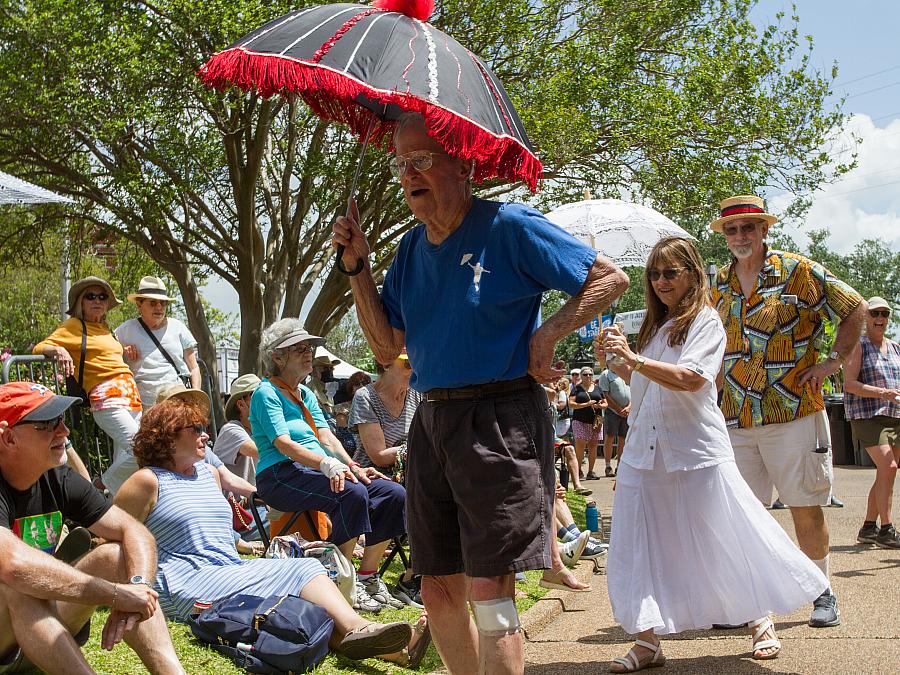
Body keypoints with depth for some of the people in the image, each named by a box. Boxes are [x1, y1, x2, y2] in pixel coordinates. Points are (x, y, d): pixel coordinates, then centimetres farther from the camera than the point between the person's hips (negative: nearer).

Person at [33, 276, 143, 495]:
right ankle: (104, 486, -4)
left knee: (124, 462, 6)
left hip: (132, 394, 8)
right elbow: (39, 348, -2)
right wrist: (58, 350, -22)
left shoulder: (105, 327, 23)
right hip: (108, 396, -8)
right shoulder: (73, 325, 4)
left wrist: (126, 351, 24)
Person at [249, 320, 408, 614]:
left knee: (393, 493, -9)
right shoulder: (266, 393, -4)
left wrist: (353, 467, -5)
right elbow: (284, 444, -17)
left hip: (316, 470, 8)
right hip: (281, 475, -8)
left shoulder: (306, 394, 22)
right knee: (351, 493, -34)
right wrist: (328, 464, -30)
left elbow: (326, 437, 12)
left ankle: (367, 577, -4)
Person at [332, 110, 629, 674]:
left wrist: (546, 335, -13)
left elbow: (610, 278, -4)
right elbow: (387, 348, 13)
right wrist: (358, 266, 5)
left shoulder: (509, 227, -6)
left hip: (500, 421, -7)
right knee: (439, 590, 10)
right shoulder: (411, 250, 14)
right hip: (432, 423, 7)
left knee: (489, 588, -8)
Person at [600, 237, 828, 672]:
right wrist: (616, 361, 7)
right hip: (646, 451, 6)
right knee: (641, 547, 2)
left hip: (696, 452, -6)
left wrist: (634, 358, -28)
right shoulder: (655, 326, 15)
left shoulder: (705, 321, -6)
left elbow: (691, 378, -22)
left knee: (723, 541, 3)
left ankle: (761, 623, 24)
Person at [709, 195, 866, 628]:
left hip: (794, 413, -3)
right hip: (735, 419, 4)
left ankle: (822, 594, 19)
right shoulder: (718, 285, 11)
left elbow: (855, 309, 4)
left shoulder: (799, 271, -2)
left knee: (806, 507, 3)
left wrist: (834, 360, -4)